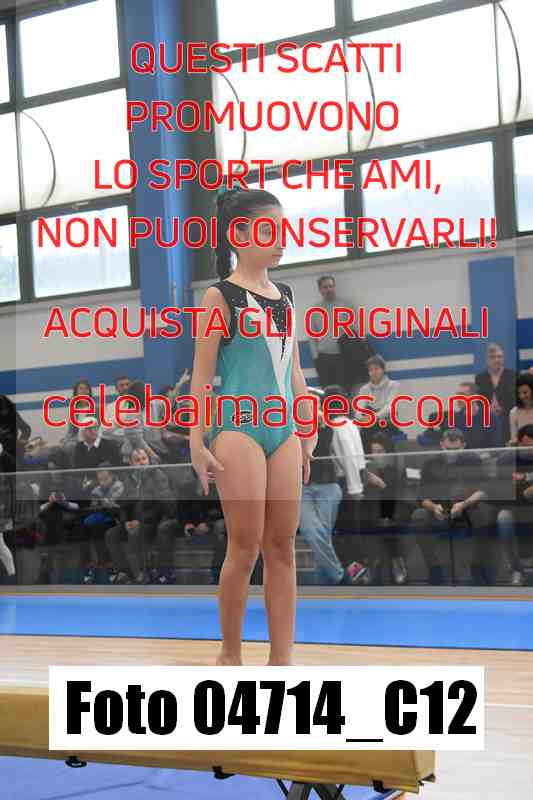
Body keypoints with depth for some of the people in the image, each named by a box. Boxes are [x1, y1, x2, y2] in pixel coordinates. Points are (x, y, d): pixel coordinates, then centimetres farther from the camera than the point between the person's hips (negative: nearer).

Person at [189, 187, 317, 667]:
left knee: (283, 546, 4)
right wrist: (197, 442, -11)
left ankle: (282, 659, 9)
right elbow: (202, 374, -6)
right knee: (245, 546, -3)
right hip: (238, 428, -6)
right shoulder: (221, 297, -4)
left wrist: (307, 432, 16)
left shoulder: (285, 296, 13)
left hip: (284, 429, 6)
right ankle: (230, 654, 13)